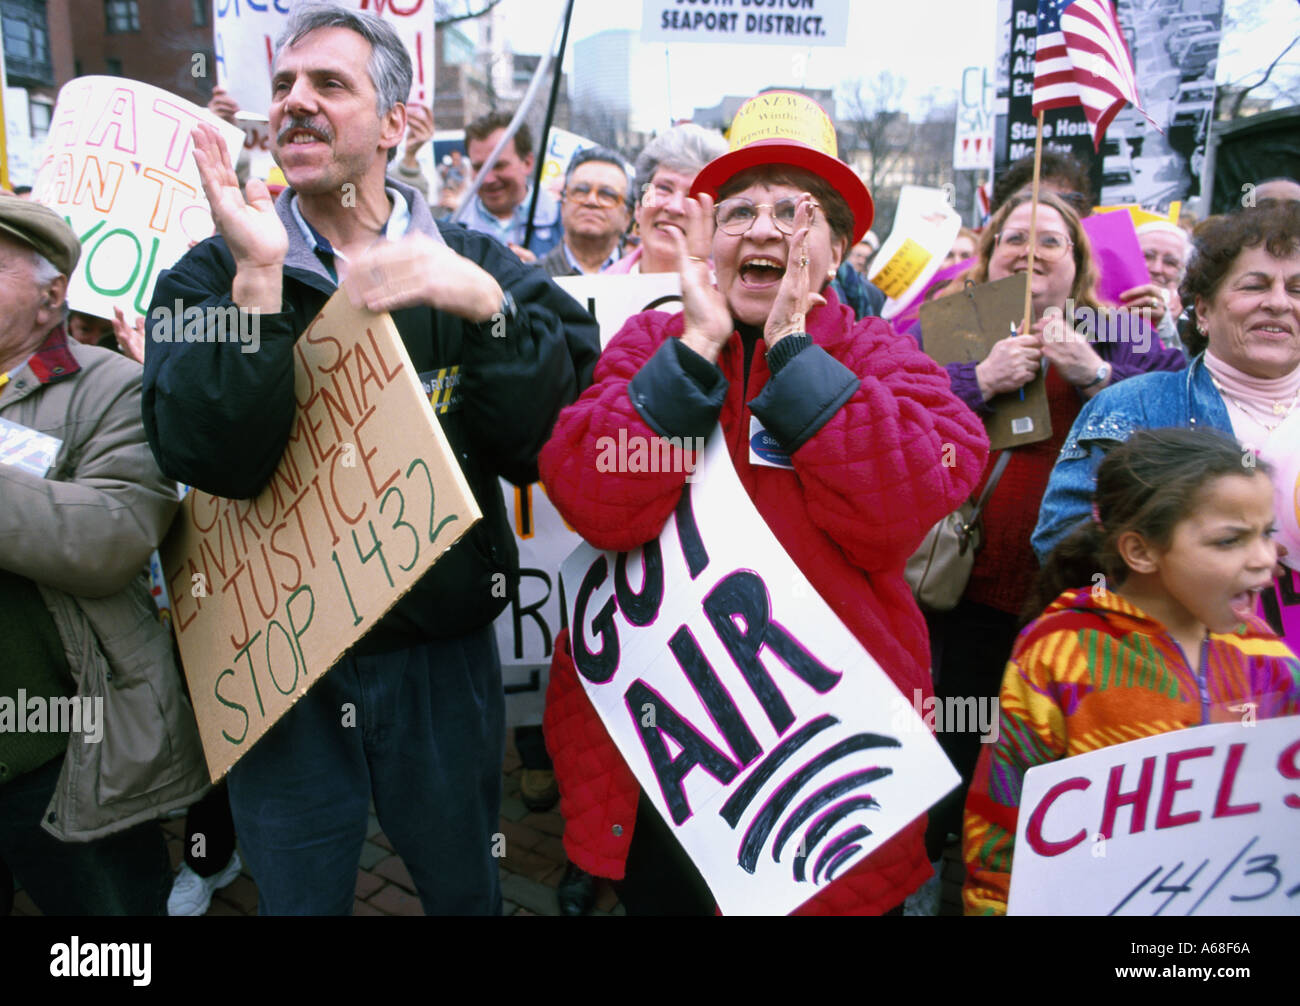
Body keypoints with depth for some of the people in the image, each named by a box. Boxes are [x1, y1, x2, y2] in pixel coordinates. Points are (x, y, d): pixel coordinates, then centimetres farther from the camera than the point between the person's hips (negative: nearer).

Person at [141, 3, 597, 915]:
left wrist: (483, 302, -26)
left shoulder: (473, 264, 0)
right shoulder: (214, 275, -1)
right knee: (298, 894, 20)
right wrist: (259, 282, -26)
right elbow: (215, 459, -17)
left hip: (444, 653, 1)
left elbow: (548, 433, -13)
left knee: (466, 888, 21)